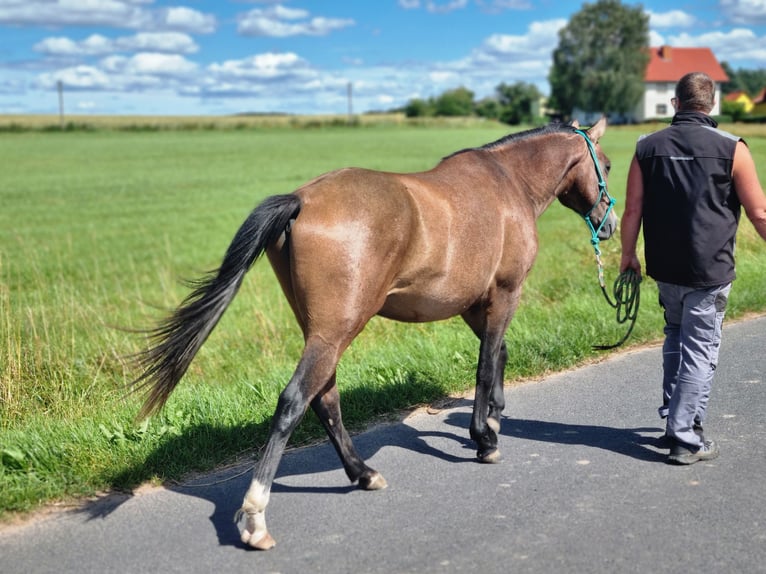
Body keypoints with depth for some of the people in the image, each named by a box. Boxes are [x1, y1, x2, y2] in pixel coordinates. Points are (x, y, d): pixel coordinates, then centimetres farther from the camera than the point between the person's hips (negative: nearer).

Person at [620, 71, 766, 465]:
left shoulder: (647, 147, 0)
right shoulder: (731, 148, -8)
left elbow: (633, 210, 2)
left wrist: (628, 256, 15)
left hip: (665, 270, 4)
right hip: (710, 272, -4)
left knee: (676, 338, 23)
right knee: (700, 351, 3)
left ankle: (673, 416, 28)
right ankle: (684, 439, 5)